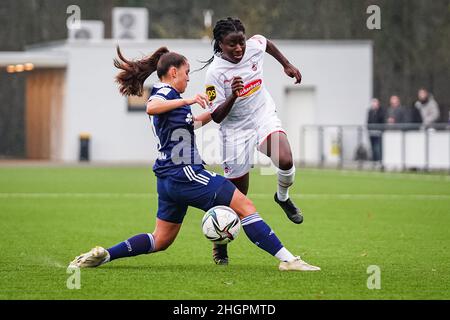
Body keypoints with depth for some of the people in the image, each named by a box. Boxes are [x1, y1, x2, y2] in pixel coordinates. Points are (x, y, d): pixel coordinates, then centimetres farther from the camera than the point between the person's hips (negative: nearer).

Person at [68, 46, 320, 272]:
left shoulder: (166, 95, 22)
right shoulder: (165, 92, -8)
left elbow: (189, 123, 38)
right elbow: (152, 108, -34)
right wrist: (188, 100, -40)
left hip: (169, 179, 11)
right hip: (185, 173, -11)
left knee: (161, 240, 15)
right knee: (245, 206, -10)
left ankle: (103, 255, 5)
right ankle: (287, 259, -16)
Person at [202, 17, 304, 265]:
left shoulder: (254, 47, -10)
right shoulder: (215, 73, -22)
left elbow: (266, 42, 17)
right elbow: (216, 116, -20)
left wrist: (287, 65, 22)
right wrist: (233, 96, -36)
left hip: (265, 118, 3)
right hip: (235, 131, -3)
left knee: (285, 162, -26)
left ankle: (283, 197, 9)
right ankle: (220, 243, 24)